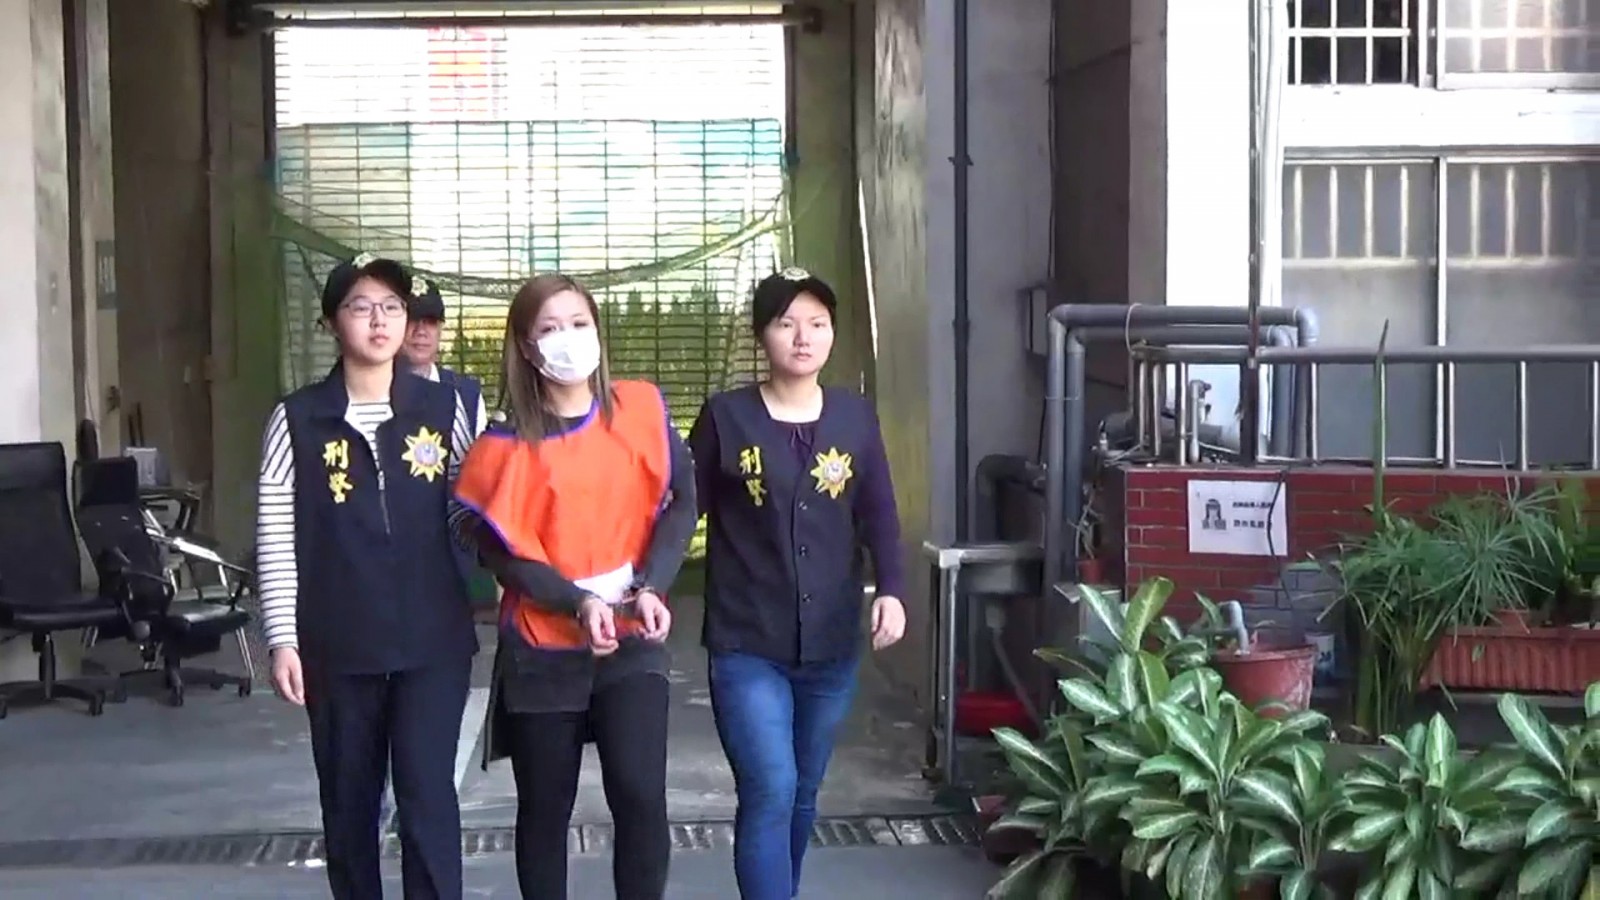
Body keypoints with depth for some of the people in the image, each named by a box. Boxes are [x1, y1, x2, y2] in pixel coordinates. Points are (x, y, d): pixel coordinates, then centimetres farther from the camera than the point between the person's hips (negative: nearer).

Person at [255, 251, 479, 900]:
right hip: (338, 645, 1)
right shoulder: (297, 419, 0)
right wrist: (282, 638, -5)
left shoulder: (444, 409, 2)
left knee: (428, 798, -4)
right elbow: (275, 538, -1)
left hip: (433, 639, 0)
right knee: (348, 803, 10)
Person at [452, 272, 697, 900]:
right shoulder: (507, 445, -3)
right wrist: (578, 602, -22)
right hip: (542, 648, 0)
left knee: (641, 797, -11)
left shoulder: (642, 411, 1)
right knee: (545, 809, 9)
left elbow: (680, 502, 3)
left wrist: (651, 587, -12)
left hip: (632, 639, 0)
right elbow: (496, 549, -8)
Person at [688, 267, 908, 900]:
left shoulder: (854, 416, 3)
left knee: (802, 794, 15)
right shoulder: (726, 417, -4)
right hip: (747, 646, -3)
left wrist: (891, 590, -13)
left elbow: (878, 514, 2)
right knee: (770, 793, -12)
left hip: (831, 644, 3)